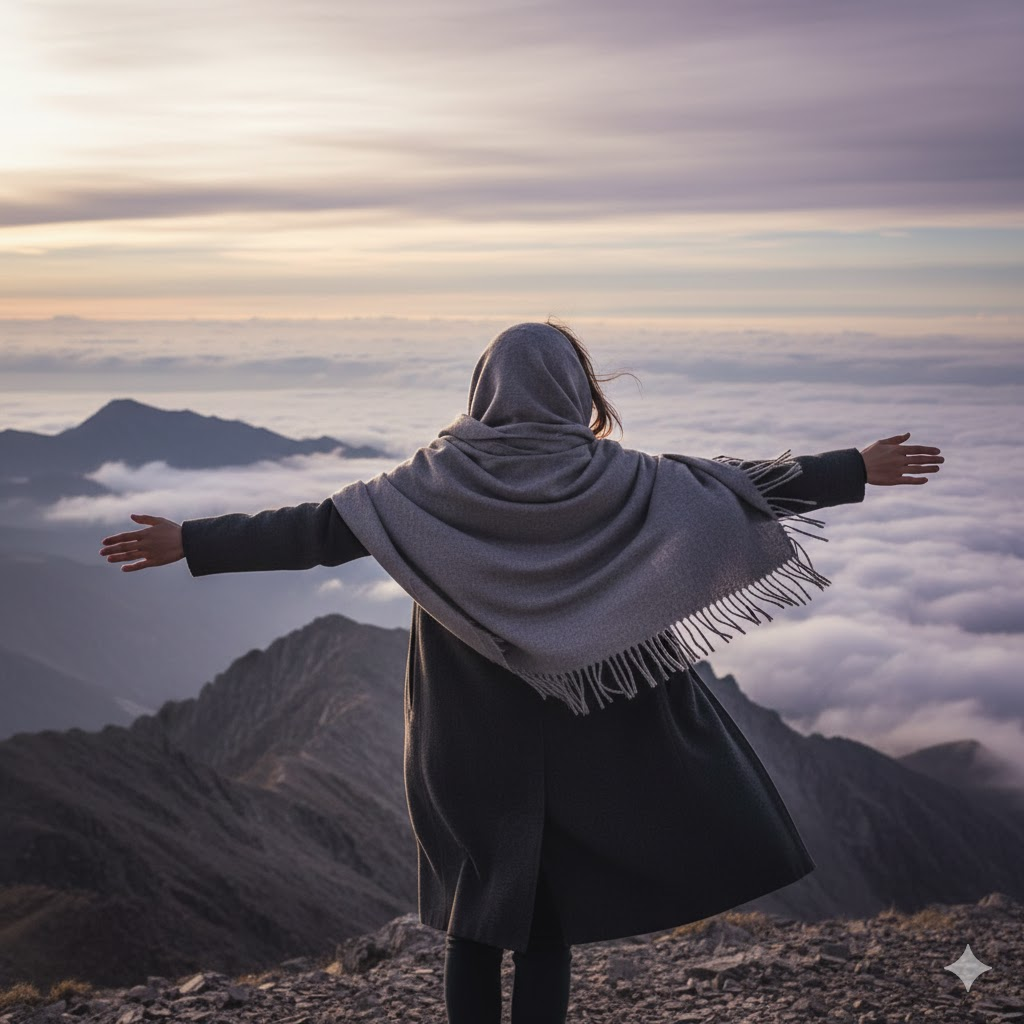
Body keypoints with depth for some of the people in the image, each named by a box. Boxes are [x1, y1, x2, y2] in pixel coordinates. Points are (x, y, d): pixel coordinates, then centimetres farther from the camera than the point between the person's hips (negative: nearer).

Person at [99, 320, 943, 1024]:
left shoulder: (436, 482, -5)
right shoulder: (617, 481, -6)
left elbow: (317, 528, -9)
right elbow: (735, 486, -3)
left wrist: (191, 543, -3)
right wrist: (859, 469, 5)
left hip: (469, 747, 1)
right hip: (576, 743, -1)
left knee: (475, 920, 15)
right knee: (550, 925, 9)